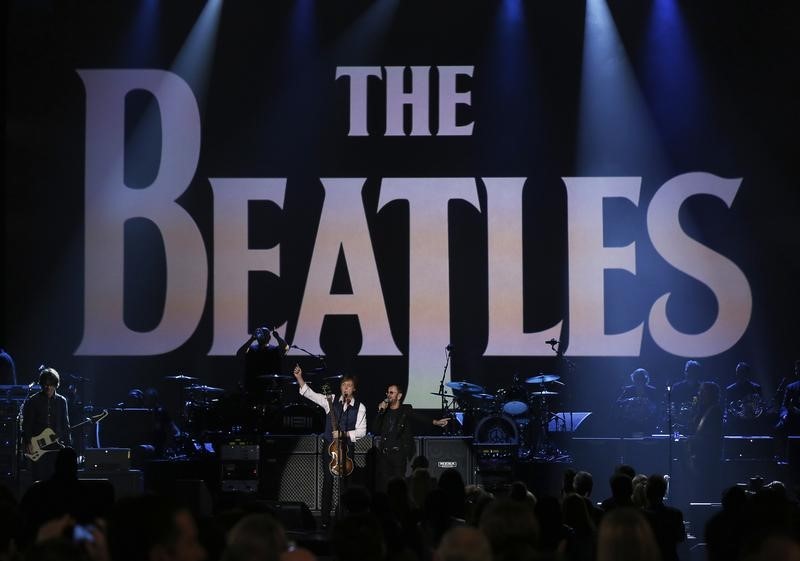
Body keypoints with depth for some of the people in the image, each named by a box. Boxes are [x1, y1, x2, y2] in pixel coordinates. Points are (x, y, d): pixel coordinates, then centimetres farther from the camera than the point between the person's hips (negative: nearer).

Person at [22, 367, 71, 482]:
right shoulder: (33, 401, 1)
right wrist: (28, 442, -10)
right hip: (37, 447, -2)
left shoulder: (61, 401, 8)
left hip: (56, 445, 2)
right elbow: (26, 424, 0)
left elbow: (65, 425, 10)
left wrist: (67, 445, 3)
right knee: (39, 480, -3)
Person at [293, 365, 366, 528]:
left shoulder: (360, 407, 1)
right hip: (329, 446, 1)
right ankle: (325, 518, 2)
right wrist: (299, 378, -11)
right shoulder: (331, 401, 4)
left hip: (346, 447, -1)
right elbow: (309, 394, 1)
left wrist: (344, 434, -14)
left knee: (343, 482, 0)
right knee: (328, 481, -1)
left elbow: (361, 431, -2)